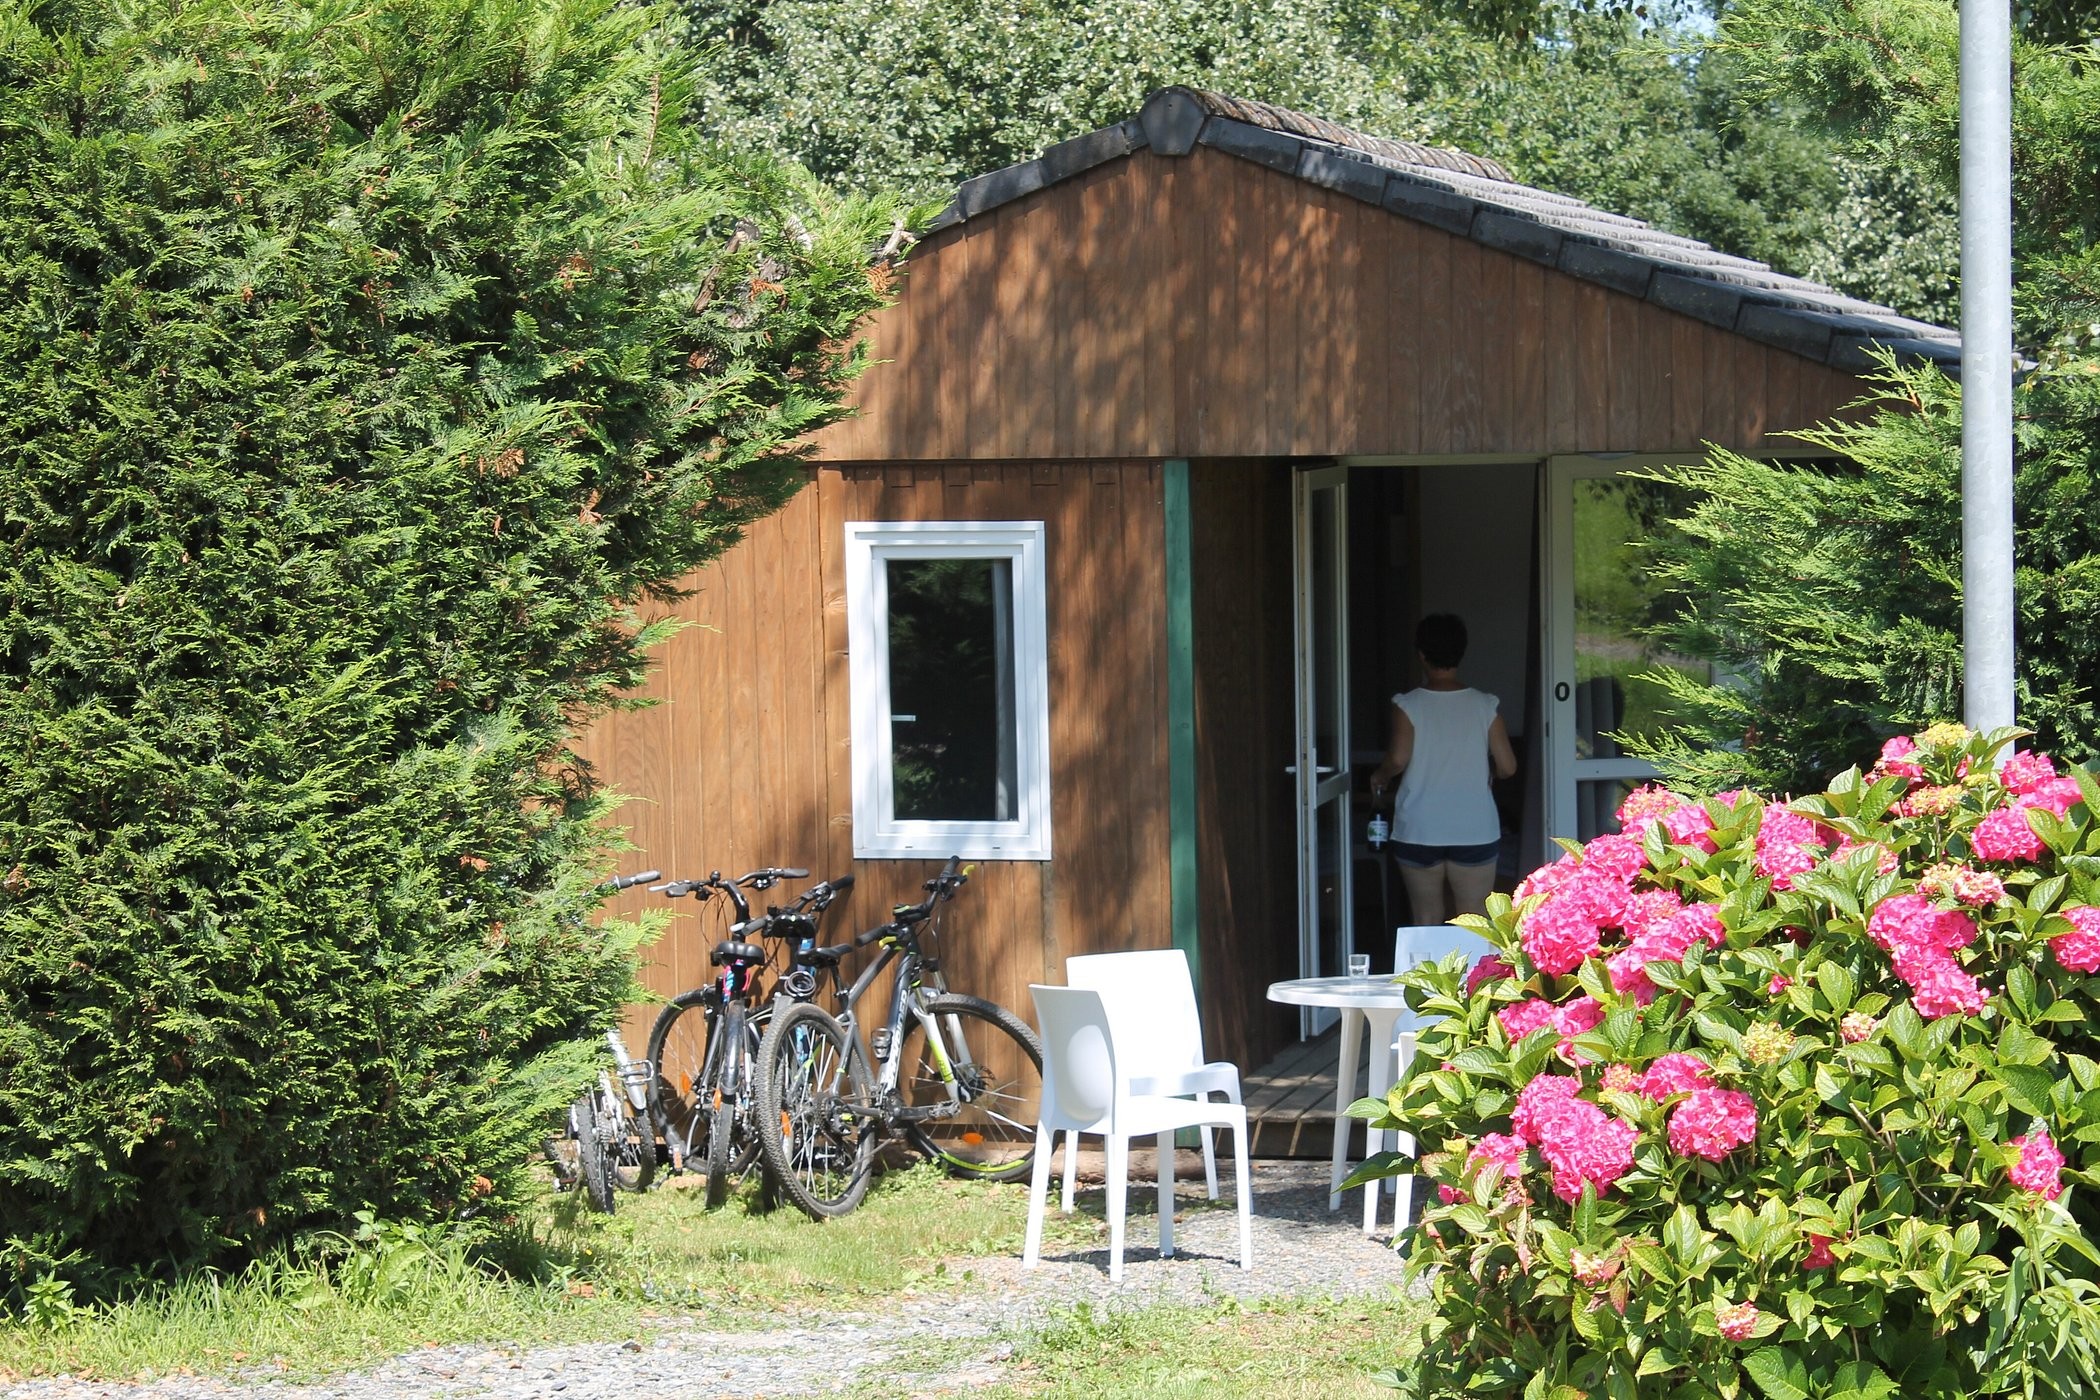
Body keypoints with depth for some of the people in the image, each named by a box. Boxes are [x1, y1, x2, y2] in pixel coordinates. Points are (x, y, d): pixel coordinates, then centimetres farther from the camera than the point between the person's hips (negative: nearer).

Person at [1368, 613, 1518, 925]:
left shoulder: (1407, 707, -8)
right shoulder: (1485, 707, -3)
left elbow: (1398, 759, -18)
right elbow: (1507, 767, -3)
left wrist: (1379, 776, 4)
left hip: (1419, 834, 0)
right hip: (1474, 832, 0)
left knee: (1427, 920, 11)